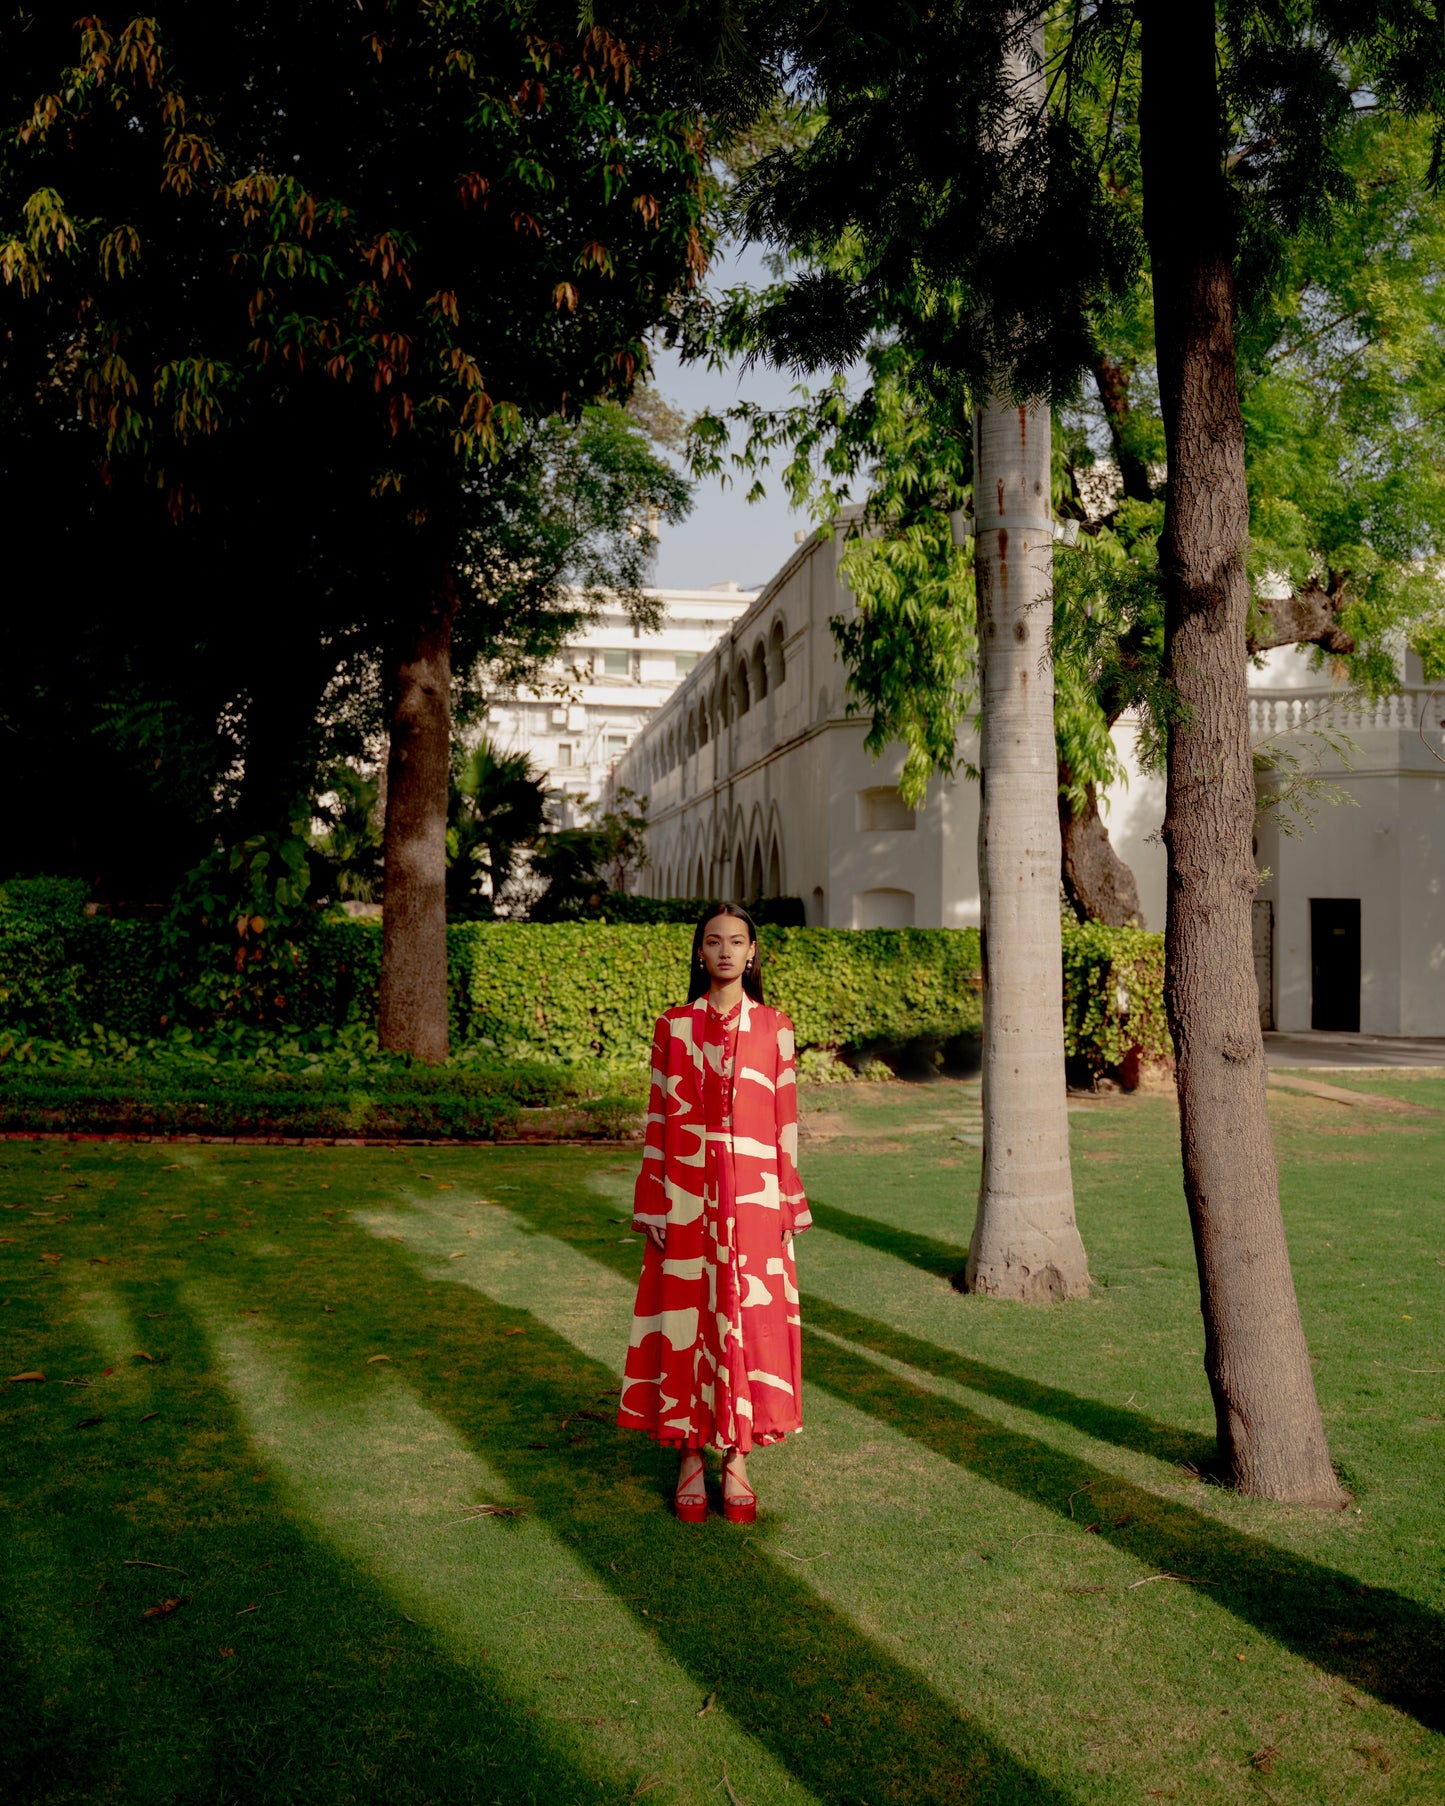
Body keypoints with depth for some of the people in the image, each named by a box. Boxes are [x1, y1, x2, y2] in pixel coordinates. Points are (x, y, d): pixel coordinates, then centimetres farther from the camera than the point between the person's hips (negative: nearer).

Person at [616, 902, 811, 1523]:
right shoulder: (673, 1027, 3)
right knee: (686, 1319, 4)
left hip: (753, 1198, 0)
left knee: (750, 1320, 3)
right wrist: (653, 1205, 0)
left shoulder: (774, 1029, 3)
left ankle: (737, 1460, 16)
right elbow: (660, 1117, 4)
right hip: (687, 1199, 0)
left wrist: (788, 1206, 2)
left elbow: (784, 1121, 5)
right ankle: (690, 1456, 17)